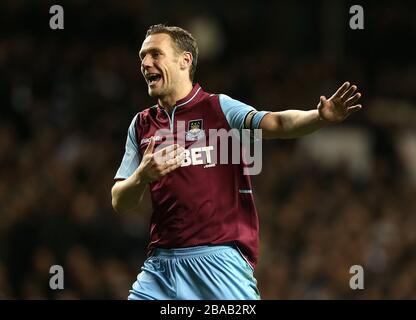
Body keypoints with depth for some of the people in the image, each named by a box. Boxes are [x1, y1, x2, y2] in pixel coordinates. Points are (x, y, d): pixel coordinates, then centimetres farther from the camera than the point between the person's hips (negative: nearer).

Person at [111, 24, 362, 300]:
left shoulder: (219, 108, 1)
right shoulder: (142, 125, 14)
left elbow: (276, 124, -15)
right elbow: (120, 203, 12)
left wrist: (321, 117, -35)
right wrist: (143, 176, -10)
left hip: (220, 258, -4)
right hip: (162, 263, 4)